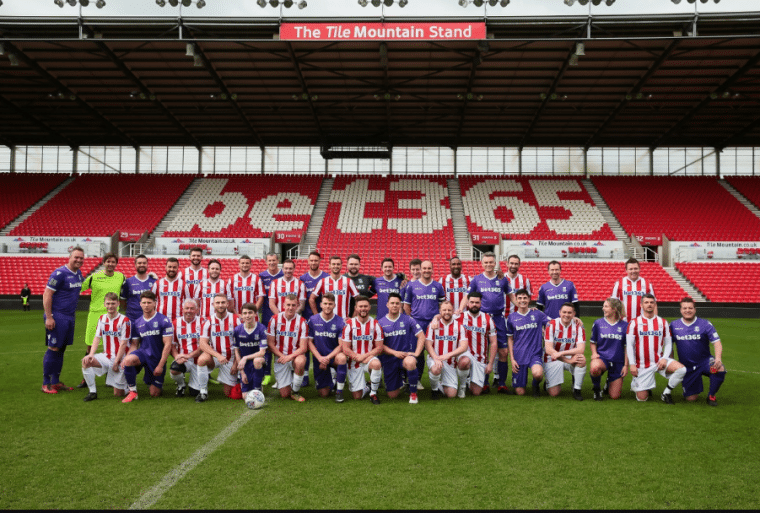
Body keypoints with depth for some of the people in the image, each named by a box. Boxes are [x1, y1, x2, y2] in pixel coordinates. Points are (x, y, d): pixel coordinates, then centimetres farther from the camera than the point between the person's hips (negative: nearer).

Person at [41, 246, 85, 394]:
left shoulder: (79, 274, 11)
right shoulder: (59, 273, -13)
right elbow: (47, 295, -15)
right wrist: (48, 317, -18)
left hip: (69, 317, 8)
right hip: (57, 317, -8)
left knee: (61, 349, 12)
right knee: (53, 349, -3)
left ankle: (56, 382, 20)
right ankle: (46, 383, 7)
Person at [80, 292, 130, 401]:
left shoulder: (124, 320, -12)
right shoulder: (102, 319, 6)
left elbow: (123, 344, -13)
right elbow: (97, 338, 4)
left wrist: (116, 363, -15)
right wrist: (91, 354, -13)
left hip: (120, 359, -5)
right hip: (106, 356, 5)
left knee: (118, 393, -5)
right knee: (85, 361, -23)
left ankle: (128, 384, 30)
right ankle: (92, 392, -10)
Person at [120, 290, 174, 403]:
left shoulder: (164, 321, -8)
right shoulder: (137, 323, 5)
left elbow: (167, 345, -10)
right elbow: (134, 344, 8)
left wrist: (160, 365, -15)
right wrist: (127, 357, -13)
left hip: (157, 358, -2)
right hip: (143, 352, 3)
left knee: (155, 394, 1)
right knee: (128, 360, -33)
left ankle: (158, 385, 38)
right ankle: (132, 392, -16)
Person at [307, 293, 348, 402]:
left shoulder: (340, 322, -7)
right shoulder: (313, 320, -2)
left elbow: (341, 345, -9)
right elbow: (309, 342, -1)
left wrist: (328, 358, -21)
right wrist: (320, 358, -14)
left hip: (334, 357, -1)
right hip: (319, 359, 1)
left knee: (341, 357, -39)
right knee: (323, 394, -3)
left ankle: (339, 391, -18)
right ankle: (331, 377, 34)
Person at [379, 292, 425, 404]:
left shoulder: (408, 319, -1)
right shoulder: (381, 323, 1)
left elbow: (421, 336, -2)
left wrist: (416, 353, -15)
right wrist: (394, 352, -15)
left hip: (406, 354, -1)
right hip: (389, 359, 2)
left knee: (410, 362, -41)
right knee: (392, 395, 2)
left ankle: (413, 393, -17)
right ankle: (401, 380, 38)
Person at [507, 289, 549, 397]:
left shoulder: (537, 314, 5)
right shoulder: (511, 317, 6)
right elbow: (510, 339, 10)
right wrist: (512, 359, 3)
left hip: (535, 354, 0)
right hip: (519, 356, 1)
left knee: (537, 373, -34)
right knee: (520, 392, -3)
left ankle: (536, 385, 3)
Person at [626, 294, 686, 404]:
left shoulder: (663, 322, 7)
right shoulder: (634, 323, -1)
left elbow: (668, 343, 7)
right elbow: (629, 345, -2)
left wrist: (664, 358, -10)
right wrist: (632, 364, -9)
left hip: (660, 360, 2)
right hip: (642, 365, -2)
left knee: (681, 369, -26)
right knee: (642, 398, -4)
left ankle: (666, 393, -4)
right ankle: (635, 384, 32)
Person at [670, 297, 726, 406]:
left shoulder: (705, 324, -5)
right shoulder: (673, 325, 0)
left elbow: (717, 343, -11)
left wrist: (718, 358, -29)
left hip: (704, 361, -1)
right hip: (687, 367, 1)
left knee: (720, 369, -35)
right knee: (691, 398, 0)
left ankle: (711, 396, -8)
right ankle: (696, 389, 40)